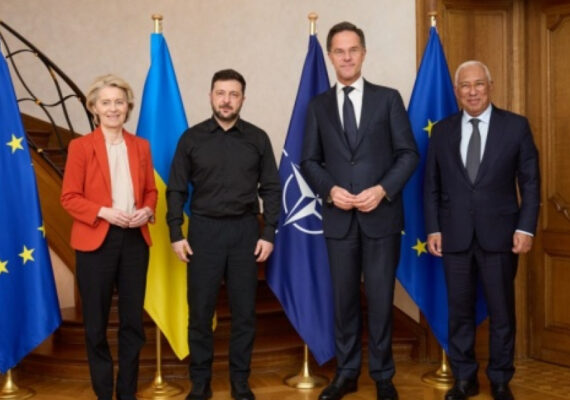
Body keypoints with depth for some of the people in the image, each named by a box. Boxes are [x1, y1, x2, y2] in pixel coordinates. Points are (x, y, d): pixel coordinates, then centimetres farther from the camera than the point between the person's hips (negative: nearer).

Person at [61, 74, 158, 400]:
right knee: (96, 322, 6)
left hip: (135, 239, 3)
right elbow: (69, 197, -6)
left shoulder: (141, 146, 9)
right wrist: (104, 212, -19)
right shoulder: (80, 146, -2)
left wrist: (147, 211, -8)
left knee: (133, 320, 9)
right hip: (95, 241, -3)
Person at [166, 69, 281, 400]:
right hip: (204, 229, 0)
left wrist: (269, 233, -3)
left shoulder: (258, 139, 3)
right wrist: (176, 234, -3)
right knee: (200, 310, 4)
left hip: (245, 230, 1)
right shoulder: (191, 138, 2)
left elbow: (271, 189, 4)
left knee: (244, 311, 6)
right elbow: (176, 190, 3)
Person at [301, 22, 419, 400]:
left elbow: (408, 154, 0)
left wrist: (382, 190, -14)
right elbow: (309, 161, 7)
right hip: (339, 218, 2)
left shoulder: (388, 98, 4)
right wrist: (330, 189, -11)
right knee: (344, 298, 9)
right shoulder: (319, 106, 9)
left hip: (382, 215, -2)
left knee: (381, 300, 4)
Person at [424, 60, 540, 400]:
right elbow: (432, 187, 7)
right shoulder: (442, 131, 6)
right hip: (455, 235, 2)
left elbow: (530, 182, -1)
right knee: (460, 311, 9)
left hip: (499, 234, -1)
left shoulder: (516, 126, 0)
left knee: (502, 312, 8)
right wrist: (433, 229, 0)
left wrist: (525, 228, -8)